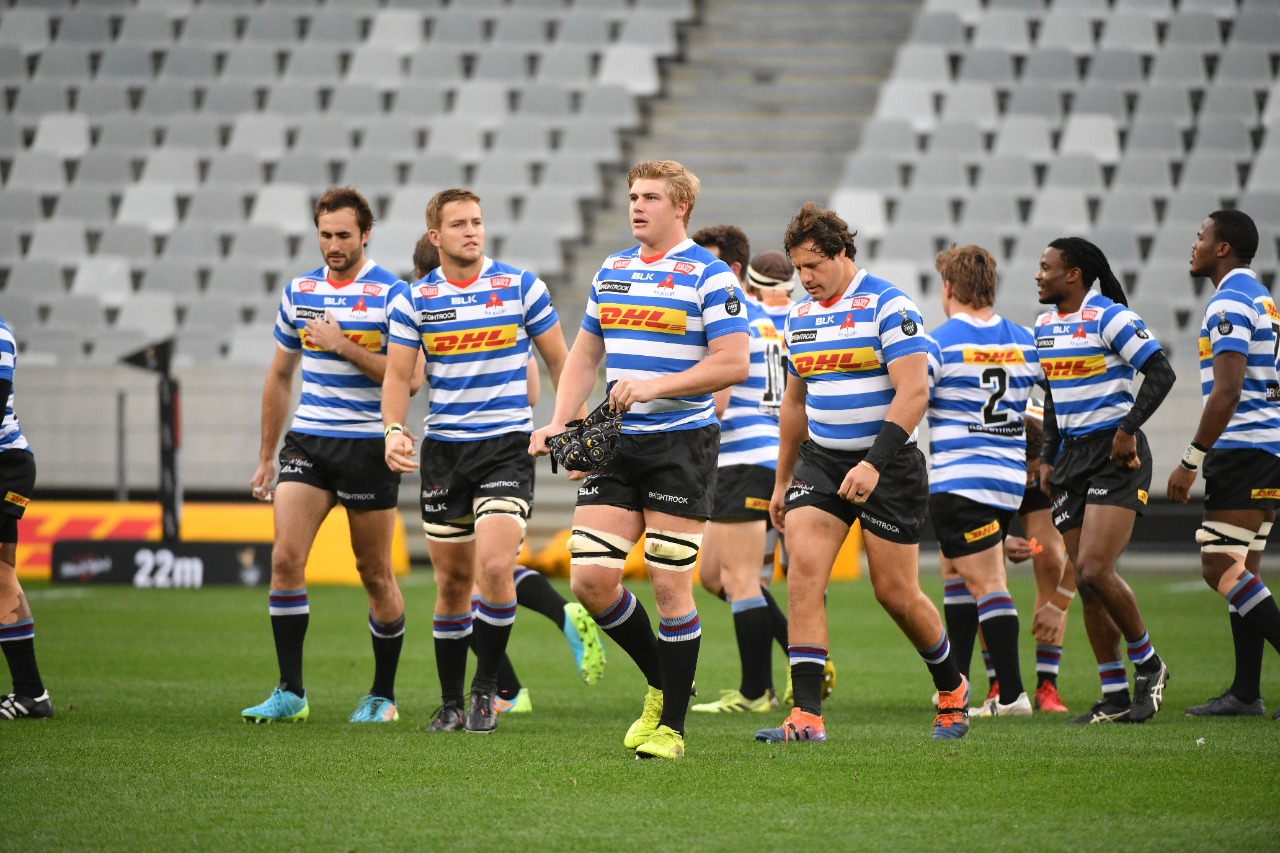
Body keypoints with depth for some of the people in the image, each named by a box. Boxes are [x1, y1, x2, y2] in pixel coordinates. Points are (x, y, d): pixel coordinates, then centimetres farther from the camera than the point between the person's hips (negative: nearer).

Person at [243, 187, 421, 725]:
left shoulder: (392, 294, -6)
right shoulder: (299, 292, 9)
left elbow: (407, 378, -13)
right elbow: (280, 377, 18)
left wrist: (344, 345, -19)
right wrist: (266, 457, 18)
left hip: (369, 446, -4)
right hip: (307, 440, 4)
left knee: (375, 575, 4)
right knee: (286, 559, -11)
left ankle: (383, 696, 18)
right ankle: (290, 694, -7)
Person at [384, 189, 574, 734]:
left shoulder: (520, 286, -1)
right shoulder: (415, 300, 2)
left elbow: (558, 361, 6)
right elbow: (398, 375, 1)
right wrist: (393, 430, -17)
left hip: (507, 443, -2)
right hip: (443, 448, 2)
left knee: (494, 566, -19)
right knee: (452, 579, 6)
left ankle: (486, 688, -4)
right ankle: (451, 703, 17)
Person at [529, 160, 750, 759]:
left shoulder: (709, 275, -6)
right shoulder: (611, 271, 15)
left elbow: (733, 363, -12)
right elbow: (585, 353, 22)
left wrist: (655, 385, -20)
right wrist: (559, 423, 8)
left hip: (681, 444, -6)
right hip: (616, 443, 6)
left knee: (669, 584, -5)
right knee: (590, 579, -3)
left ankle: (670, 726, 5)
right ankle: (661, 682, 19)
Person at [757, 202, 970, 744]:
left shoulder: (888, 306, -12)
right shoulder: (800, 317, 10)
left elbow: (913, 391, -19)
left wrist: (874, 464, -26)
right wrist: (782, 480, 22)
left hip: (888, 465, -5)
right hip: (821, 460, 5)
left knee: (896, 593, 1)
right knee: (803, 576, -14)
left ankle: (951, 688, 28)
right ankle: (807, 715, -17)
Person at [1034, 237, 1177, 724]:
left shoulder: (1109, 318, -11)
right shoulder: (1044, 325, 13)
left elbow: (1160, 373, -14)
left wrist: (1128, 428, -19)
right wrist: (1048, 457, 17)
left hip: (1115, 455, -8)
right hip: (1072, 456, 8)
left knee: (1094, 570, -18)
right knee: (1086, 583, 3)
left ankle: (1148, 665, 3)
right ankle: (1115, 698, 7)